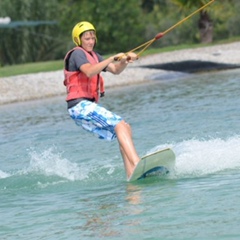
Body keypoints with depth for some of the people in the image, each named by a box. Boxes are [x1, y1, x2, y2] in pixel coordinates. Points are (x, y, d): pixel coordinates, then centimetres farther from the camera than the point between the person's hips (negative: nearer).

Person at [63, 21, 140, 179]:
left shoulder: (93, 56, 22)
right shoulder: (77, 53, -6)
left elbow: (116, 70, 15)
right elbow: (89, 72, -26)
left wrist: (125, 61, -4)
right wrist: (112, 58, -30)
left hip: (88, 106, 9)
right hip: (80, 105, -9)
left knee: (125, 129, 3)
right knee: (120, 125, -22)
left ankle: (131, 175, -7)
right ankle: (137, 164, -38)